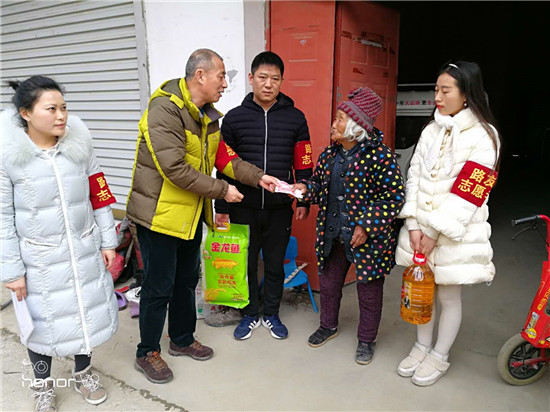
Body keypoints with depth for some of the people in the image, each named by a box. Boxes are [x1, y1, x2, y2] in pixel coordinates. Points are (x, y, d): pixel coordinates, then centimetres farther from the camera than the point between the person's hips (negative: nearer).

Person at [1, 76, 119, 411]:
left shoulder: (79, 144, -5)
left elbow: (99, 195, 2)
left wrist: (107, 242, 4)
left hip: (84, 250, 3)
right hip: (39, 257, -3)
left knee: (87, 312, 15)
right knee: (43, 319, 13)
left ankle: (83, 373, 43)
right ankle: (43, 384, 41)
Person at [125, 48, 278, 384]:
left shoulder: (208, 116, 9)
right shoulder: (165, 110, -21)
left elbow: (224, 157, 12)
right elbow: (175, 169, -28)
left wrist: (258, 177, 0)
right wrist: (222, 190, -21)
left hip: (191, 214, 9)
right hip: (160, 214, -9)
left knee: (187, 279, 20)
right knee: (159, 286, 3)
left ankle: (182, 340, 40)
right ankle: (148, 353, 25)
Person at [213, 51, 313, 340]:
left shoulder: (295, 118, 2)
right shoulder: (234, 118, 1)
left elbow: (303, 165, 5)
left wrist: (304, 202, 2)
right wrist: (222, 207, 0)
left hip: (280, 208, 0)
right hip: (243, 207, 0)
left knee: (275, 264, 13)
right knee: (246, 264, 11)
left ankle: (271, 315, 32)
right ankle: (250, 315, 31)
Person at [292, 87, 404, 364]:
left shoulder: (380, 155, -16)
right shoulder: (330, 153, 5)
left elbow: (394, 196, -16)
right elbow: (320, 183, 17)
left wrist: (367, 226, -20)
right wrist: (306, 188, -6)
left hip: (368, 238, -6)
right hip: (333, 235, 6)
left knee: (369, 290, 10)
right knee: (328, 282, 19)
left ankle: (366, 340, 32)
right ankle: (328, 326, 44)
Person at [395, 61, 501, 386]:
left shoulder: (483, 137, -10)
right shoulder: (431, 130, 6)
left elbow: (467, 194, -16)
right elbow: (414, 176, 1)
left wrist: (436, 233, -16)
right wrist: (414, 225, -8)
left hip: (455, 233, -5)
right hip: (421, 227, 5)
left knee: (449, 296, 9)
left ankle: (439, 357, 30)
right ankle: (422, 347, 36)